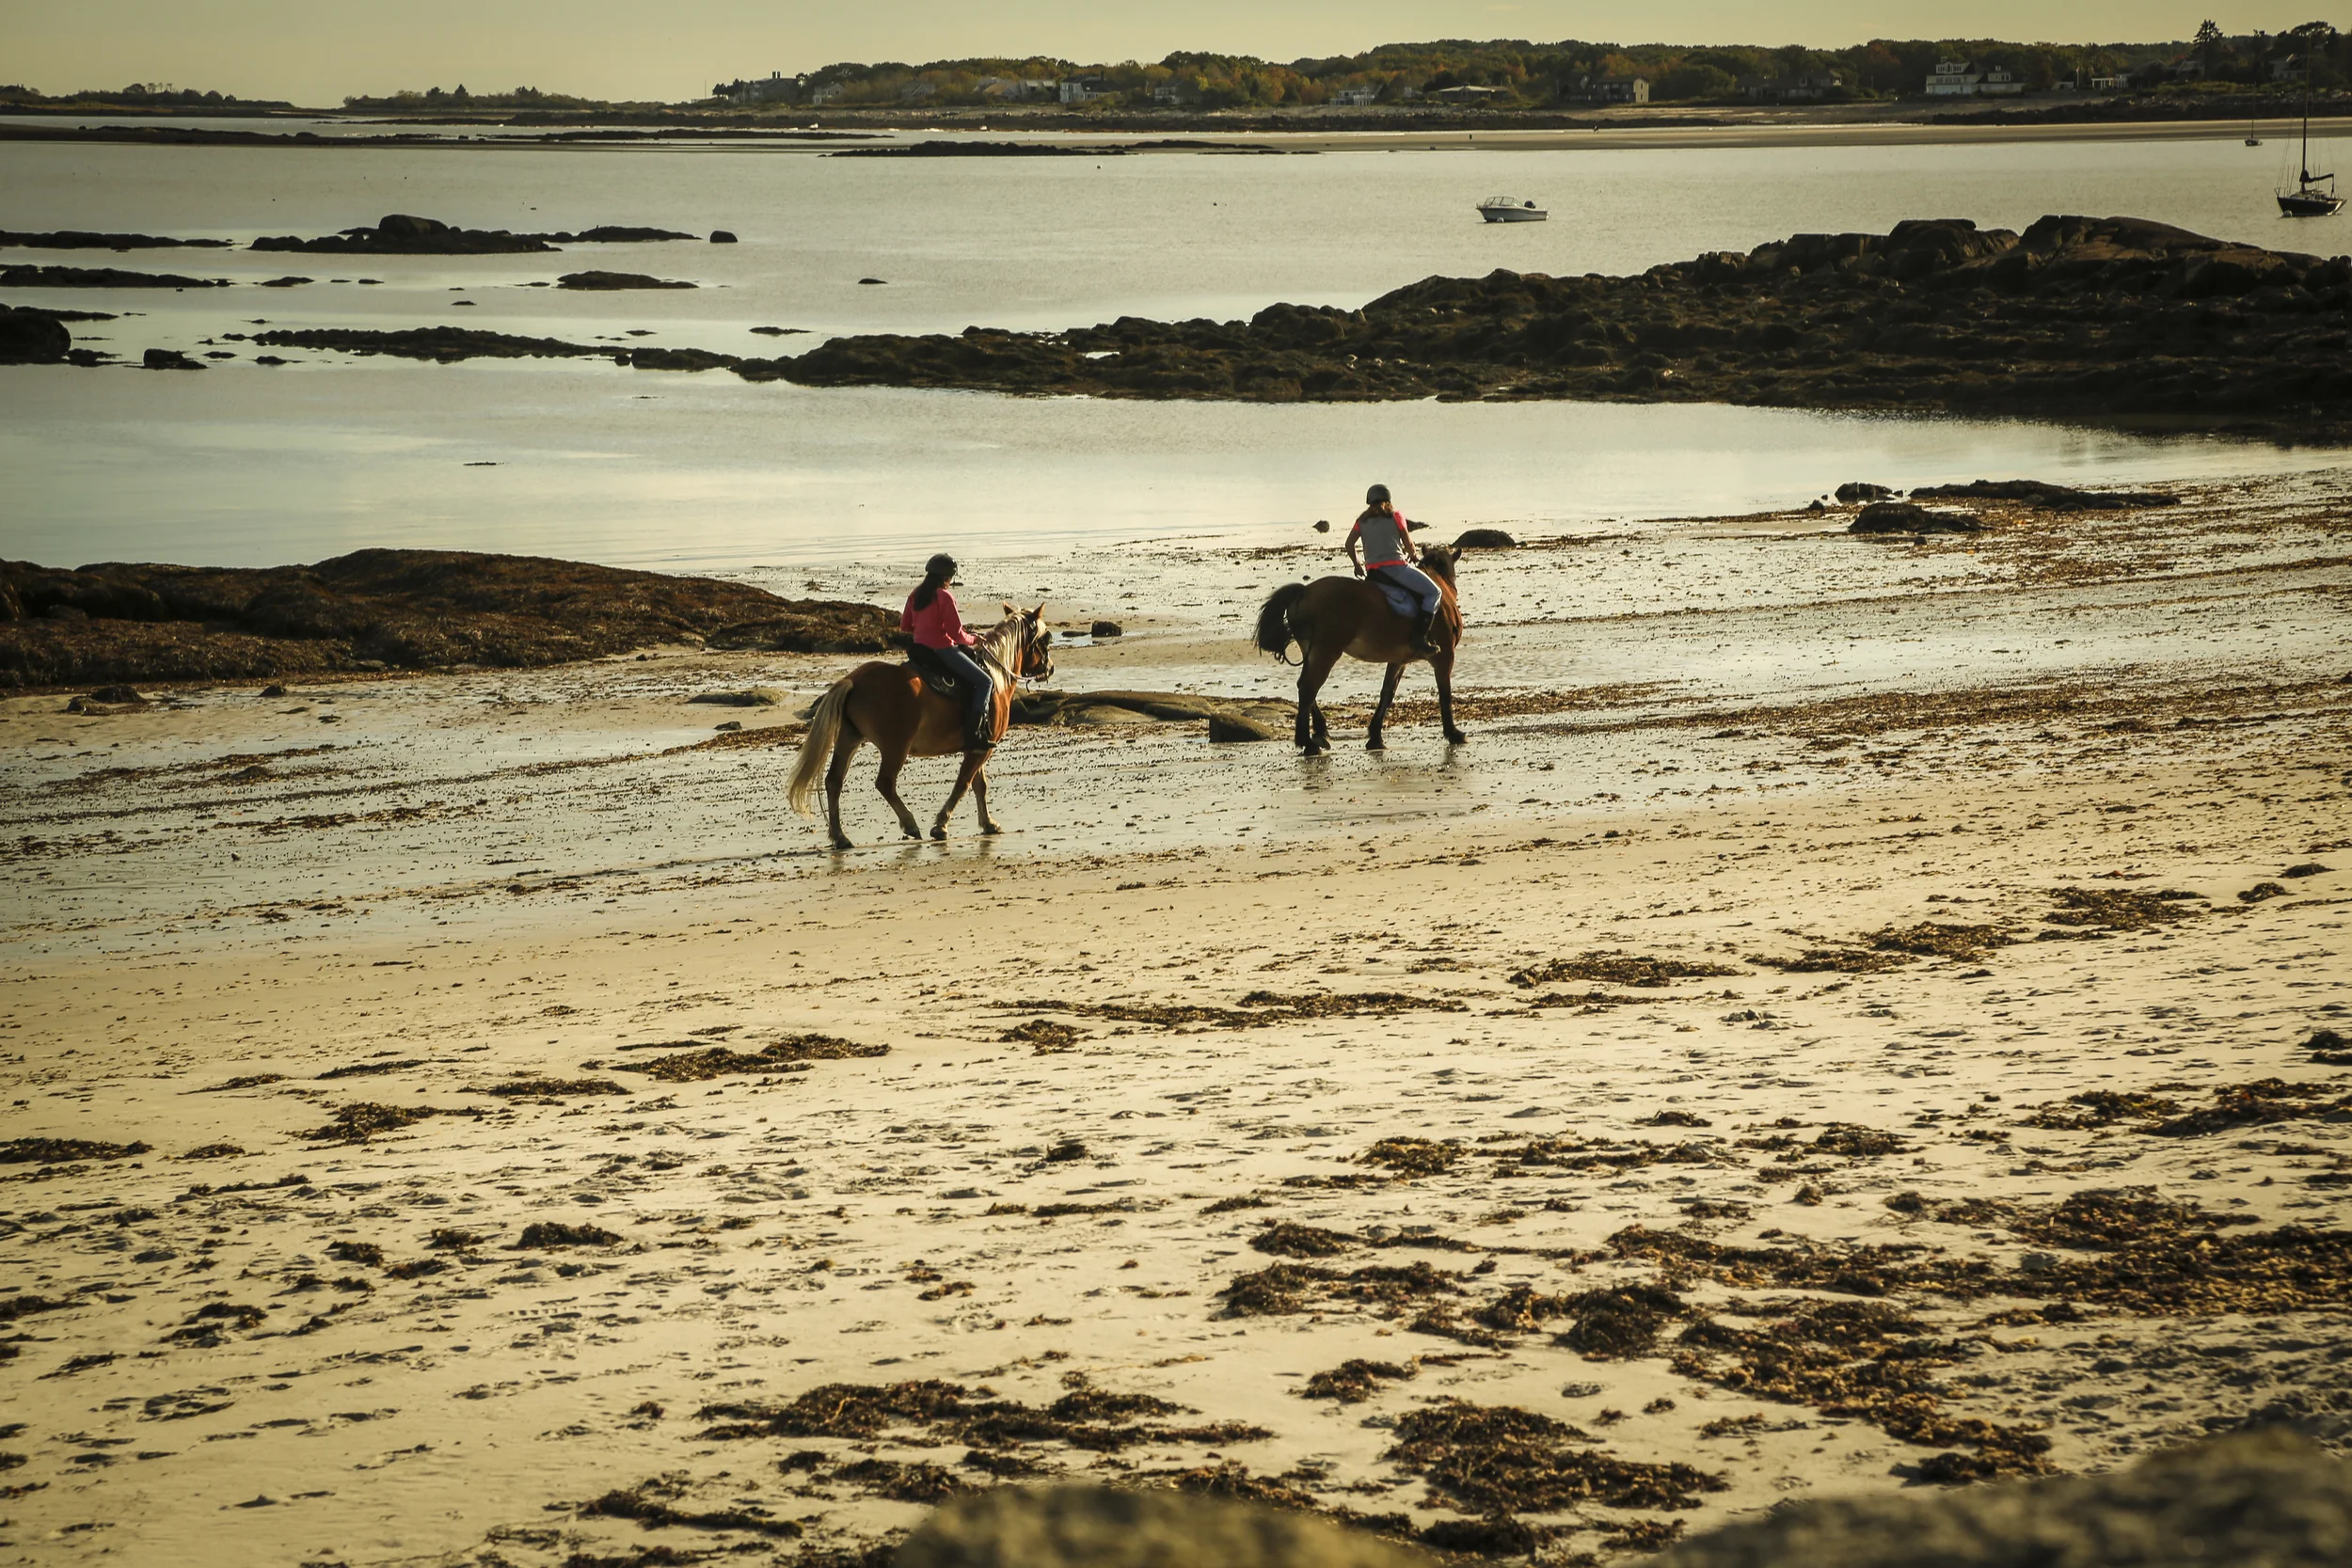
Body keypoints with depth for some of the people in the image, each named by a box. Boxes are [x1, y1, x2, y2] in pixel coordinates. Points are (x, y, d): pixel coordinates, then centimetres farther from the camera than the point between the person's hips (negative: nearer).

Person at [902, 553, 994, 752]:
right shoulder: (945, 598, -17)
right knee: (984, 682, -3)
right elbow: (957, 634, -17)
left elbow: (905, 626, 13)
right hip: (942, 650, -9)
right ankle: (973, 733, -15)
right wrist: (973, 640, 2)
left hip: (919, 649, 9)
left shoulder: (915, 595, 7)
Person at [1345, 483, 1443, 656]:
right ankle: (1419, 637, -17)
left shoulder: (1362, 521, 13)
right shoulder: (1395, 517, 1)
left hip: (1372, 571, 6)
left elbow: (1349, 544, 10)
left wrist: (1357, 564, 25)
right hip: (1395, 568, -6)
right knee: (1433, 593, -2)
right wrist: (1414, 556, 25)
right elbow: (1408, 544, 5)